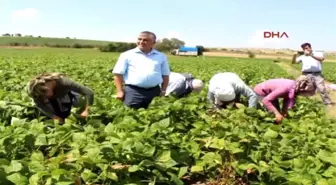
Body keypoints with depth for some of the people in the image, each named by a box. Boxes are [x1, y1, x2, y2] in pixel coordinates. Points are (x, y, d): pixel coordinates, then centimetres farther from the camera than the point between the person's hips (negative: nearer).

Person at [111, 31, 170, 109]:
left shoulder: (161, 56, 13)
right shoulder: (127, 55, 4)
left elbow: (165, 75, 18)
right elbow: (118, 73, 2)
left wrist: (163, 91, 9)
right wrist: (120, 91, -5)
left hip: (154, 91, 3)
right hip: (133, 91, -2)